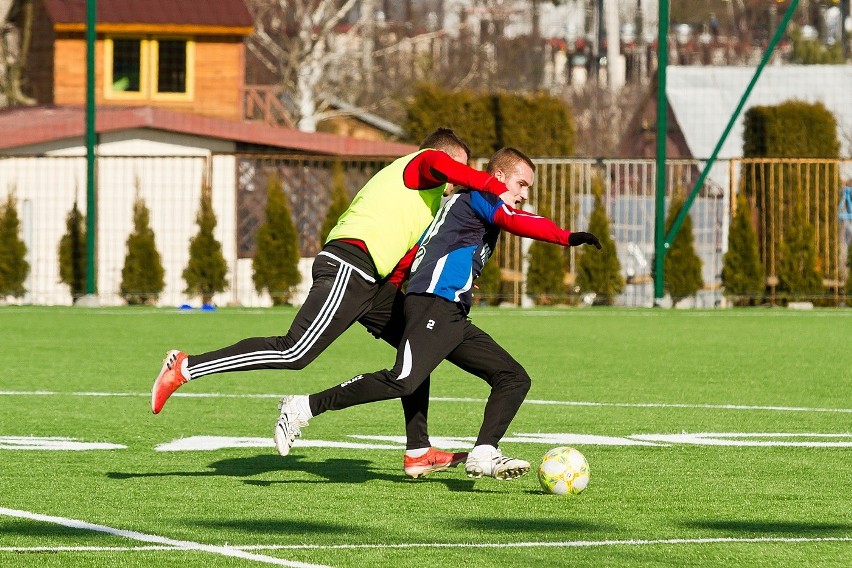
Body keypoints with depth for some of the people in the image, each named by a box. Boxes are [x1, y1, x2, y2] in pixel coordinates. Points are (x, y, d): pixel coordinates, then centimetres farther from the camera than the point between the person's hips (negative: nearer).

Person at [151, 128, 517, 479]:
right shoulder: (422, 162, 6)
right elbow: (441, 165, -20)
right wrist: (497, 188, -23)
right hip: (347, 267, -11)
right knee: (294, 353, -19)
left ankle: (418, 453, 14)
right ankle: (185, 368, -17)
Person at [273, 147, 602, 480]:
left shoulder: (464, 204, 31)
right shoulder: (477, 196, 5)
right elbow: (515, 221, -15)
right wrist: (567, 238, -21)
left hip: (454, 318, 11)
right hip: (435, 305, -11)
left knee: (514, 378, 2)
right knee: (404, 381, -27)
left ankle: (483, 455, -16)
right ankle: (304, 407, -20)